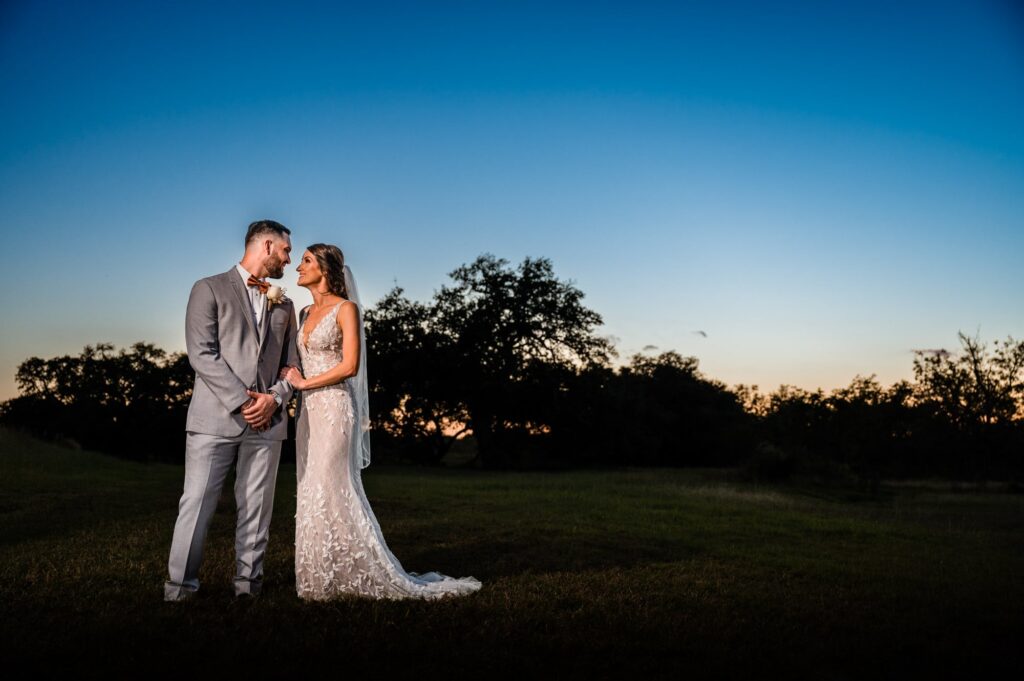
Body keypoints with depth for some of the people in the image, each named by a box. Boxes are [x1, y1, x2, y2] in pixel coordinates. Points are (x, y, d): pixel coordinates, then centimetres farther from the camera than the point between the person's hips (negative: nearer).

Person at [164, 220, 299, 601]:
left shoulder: (283, 305, 19)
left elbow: (291, 364, 16)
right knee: (197, 503, -2)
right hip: (216, 417, -4)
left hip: (266, 422, 4)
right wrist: (242, 400, -12)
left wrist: (274, 398, -4)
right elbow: (202, 354, -6)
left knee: (256, 507, 6)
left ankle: (248, 580, 15)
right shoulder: (210, 289, 4)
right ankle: (180, 584, 8)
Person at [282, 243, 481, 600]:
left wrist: (303, 383, -8)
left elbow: (349, 366, -14)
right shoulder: (305, 313, 16)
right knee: (313, 495, 8)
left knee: (330, 492, -8)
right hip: (309, 411, 8)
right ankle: (322, 579, 17)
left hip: (334, 409, -8)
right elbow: (296, 361, 14)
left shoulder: (346, 309, -6)